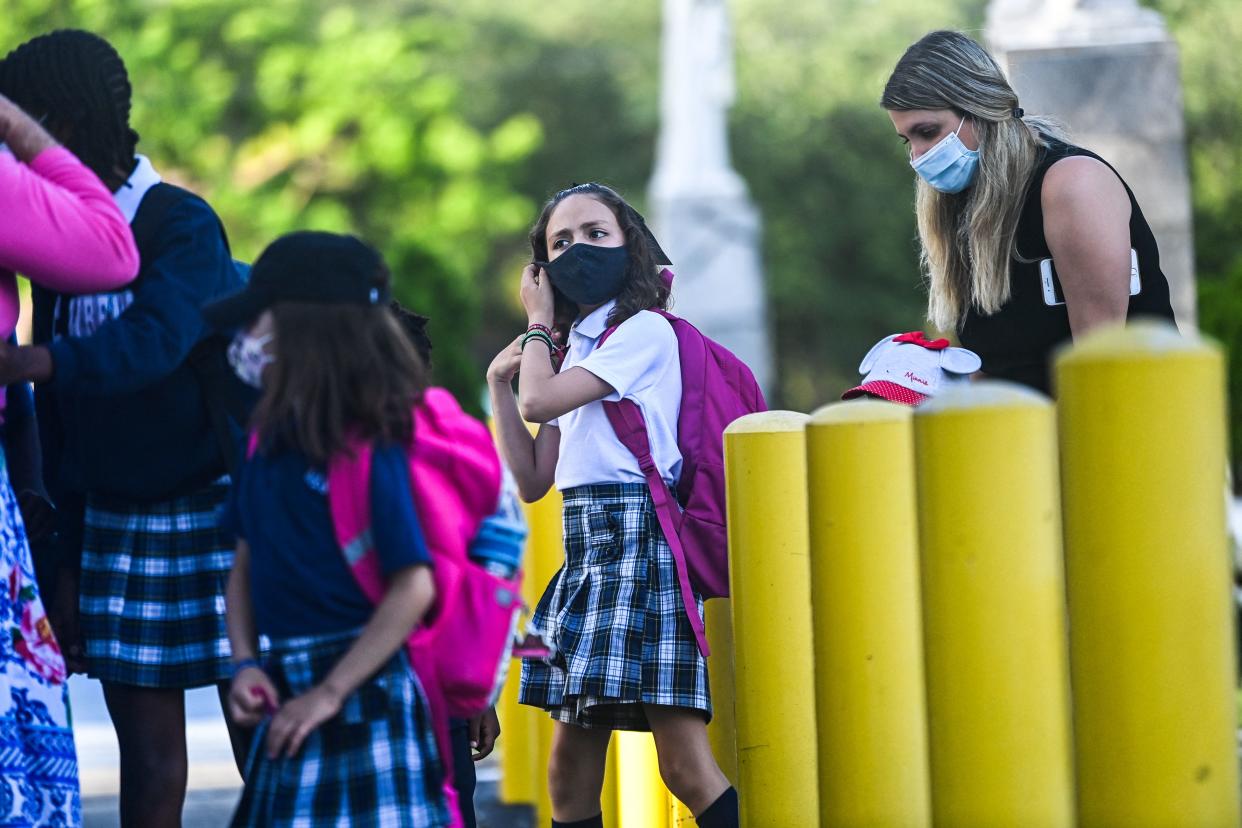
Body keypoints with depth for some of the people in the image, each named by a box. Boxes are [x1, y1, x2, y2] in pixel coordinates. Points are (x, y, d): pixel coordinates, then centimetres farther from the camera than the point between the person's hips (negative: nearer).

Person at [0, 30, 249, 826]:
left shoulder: (181, 223, -12)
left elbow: (157, 337, -33)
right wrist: (68, 553, 13)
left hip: (216, 506, -5)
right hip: (119, 520, 5)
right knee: (147, 750, 3)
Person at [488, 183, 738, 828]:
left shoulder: (645, 330, -3)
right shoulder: (576, 349, 21)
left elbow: (539, 402, -12)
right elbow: (532, 482, 19)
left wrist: (538, 322, 5)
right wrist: (499, 382, 14)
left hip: (638, 538, -8)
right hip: (584, 549, 8)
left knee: (684, 764, -15)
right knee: (570, 771, 5)